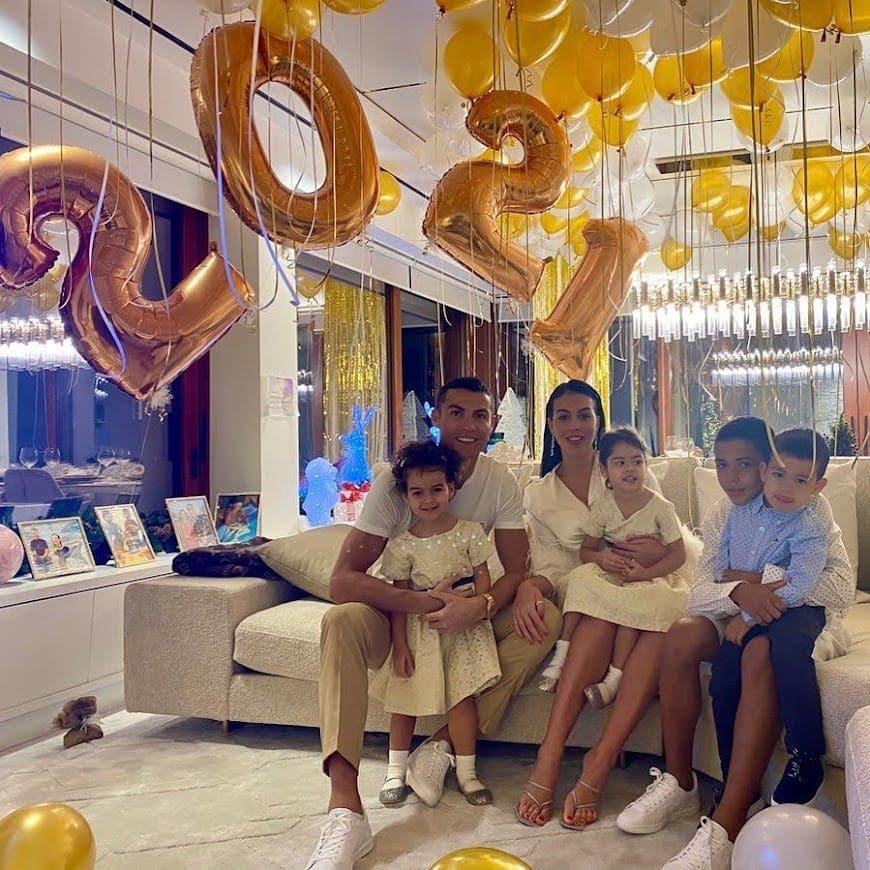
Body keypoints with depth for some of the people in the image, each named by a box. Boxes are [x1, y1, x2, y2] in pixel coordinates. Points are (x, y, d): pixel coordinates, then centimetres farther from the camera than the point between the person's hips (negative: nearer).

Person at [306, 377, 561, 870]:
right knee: (343, 621, -34)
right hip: (400, 609, -2)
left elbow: (518, 570, -12)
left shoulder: (501, 481, -8)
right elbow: (342, 580, -24)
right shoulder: (395, 480, -18)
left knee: (544, 619, -23)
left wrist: (481, 606, -35)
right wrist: (420, 603, -38)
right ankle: (346, 812, -41)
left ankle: (441, 745, -21)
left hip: (469, 608, 3)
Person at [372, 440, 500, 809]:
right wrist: (400, 644, -5)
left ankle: (466, 771, 8)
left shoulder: (469, 532, -3)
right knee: (404, 696, 3)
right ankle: (396, 770, 18)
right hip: (419, 629, 1)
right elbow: (400, 597, -1)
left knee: (462, 693, -7)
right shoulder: (402, 544, -3)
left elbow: (483, 577, -1)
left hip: (463, 626, -1)